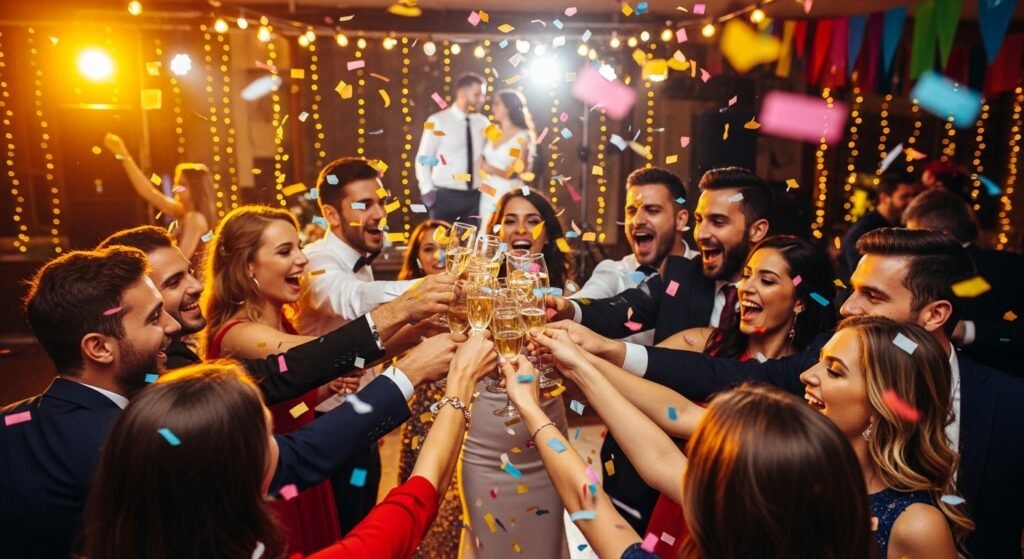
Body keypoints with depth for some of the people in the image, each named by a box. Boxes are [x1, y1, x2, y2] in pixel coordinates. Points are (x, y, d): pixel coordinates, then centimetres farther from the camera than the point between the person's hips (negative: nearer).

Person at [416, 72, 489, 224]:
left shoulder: (483, 122, 5)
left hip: (474, 196, 4)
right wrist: (427, 190, -10)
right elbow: (423, 159, -5)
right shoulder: (438, 121, -7)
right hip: (445, 195, -4)